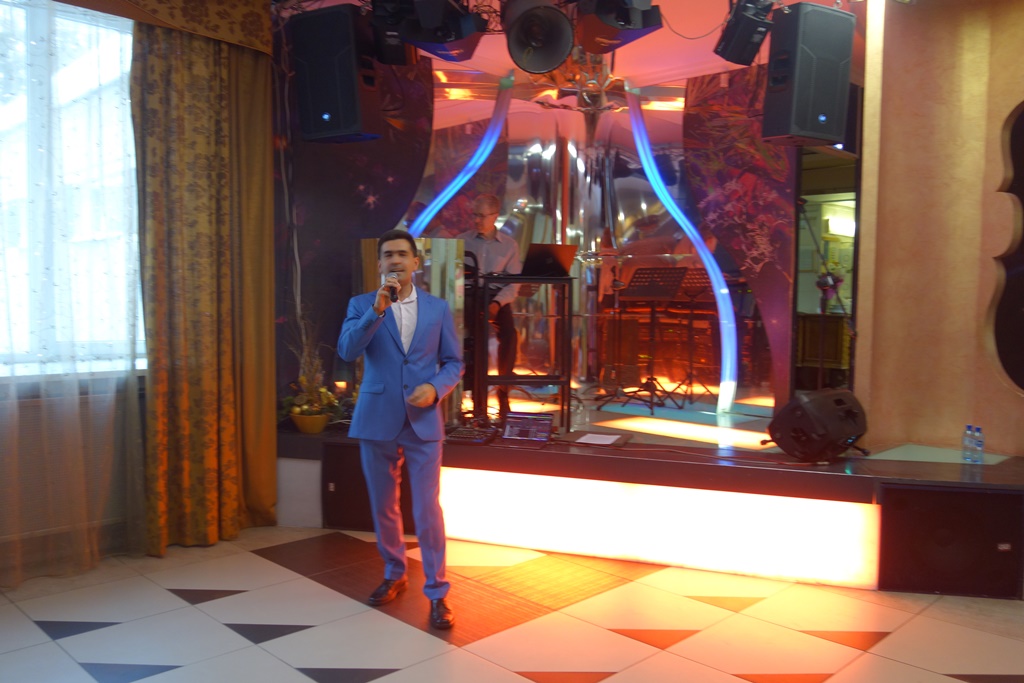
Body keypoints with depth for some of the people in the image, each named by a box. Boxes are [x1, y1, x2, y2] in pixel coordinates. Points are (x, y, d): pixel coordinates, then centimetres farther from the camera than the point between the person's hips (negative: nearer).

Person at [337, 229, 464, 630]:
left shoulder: (437, 308, 5)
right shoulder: (361, 304, 3)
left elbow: (454, 362, 6)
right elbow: (347, 351, -13)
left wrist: (435, 388, -13)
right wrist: (377, 309, -23)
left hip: (423, 423, -1)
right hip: (377, 421, 1)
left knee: (427, 510, -3)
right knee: (383, 507, 14)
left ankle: (436, 593, 9)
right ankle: (394, 574, 35)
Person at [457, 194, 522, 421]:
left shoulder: (509, 245, 8)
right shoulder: (462, 241, 8)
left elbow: (513, 283, 0)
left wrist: (497, 303, -16)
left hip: (497, 299, 1)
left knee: (509, 335, -25)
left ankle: (503, 391, -8)